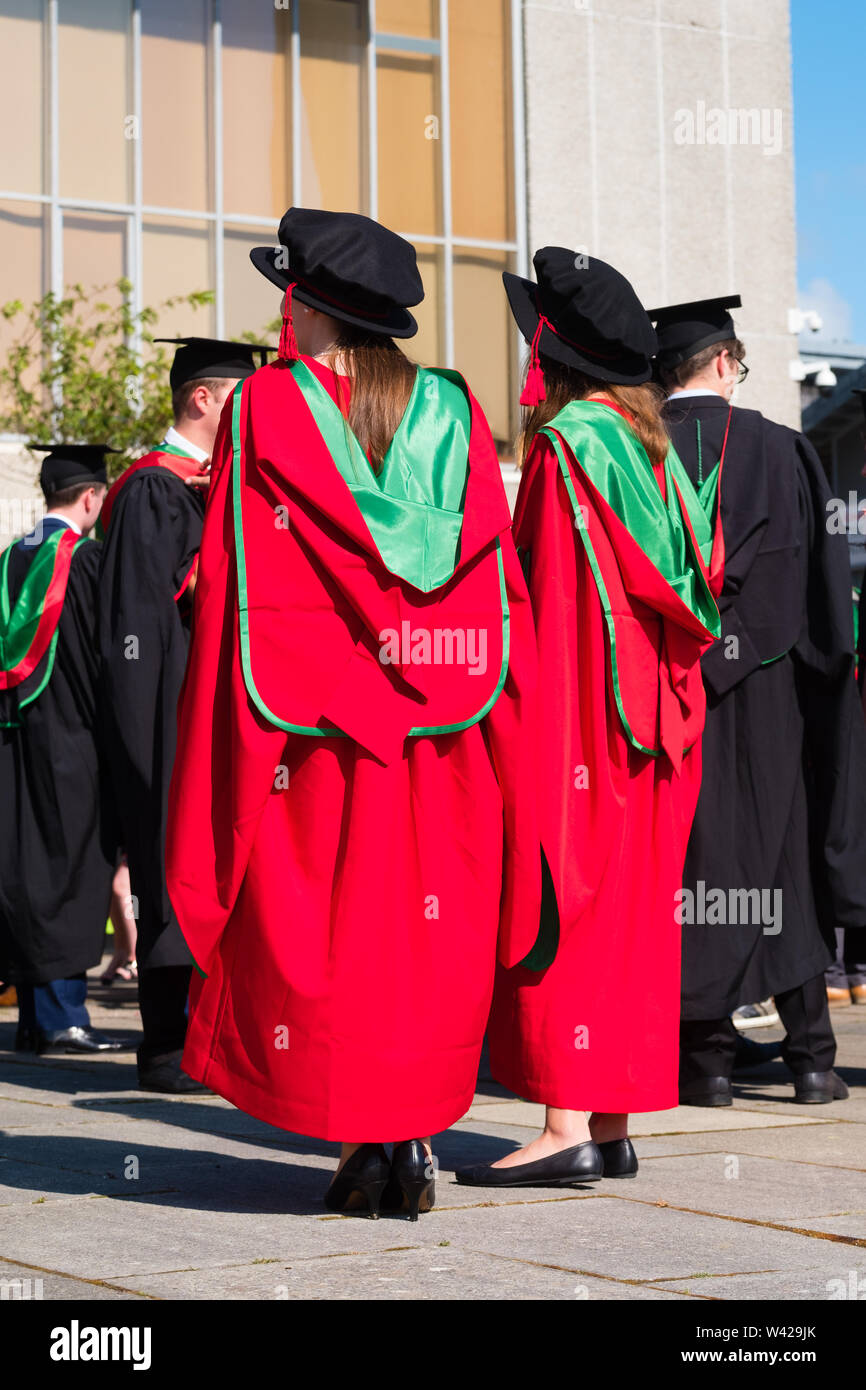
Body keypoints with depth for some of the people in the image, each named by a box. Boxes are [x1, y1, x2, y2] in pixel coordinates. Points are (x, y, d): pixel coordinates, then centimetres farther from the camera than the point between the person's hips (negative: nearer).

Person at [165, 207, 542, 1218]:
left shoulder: (263, 408, -2)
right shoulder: (454, 413, 6)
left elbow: (233, 580, -4)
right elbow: (498, 579, 6)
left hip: (308, 724, -3)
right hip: (439, 735, 3)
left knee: (321, 923, 4)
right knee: (424, 924, 8)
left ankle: (361, 1149, 2)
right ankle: (414, 1142, 8)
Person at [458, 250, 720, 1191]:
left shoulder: (563, 448, -11)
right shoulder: (651, 446, 12)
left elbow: (549, 600, -15)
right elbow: (693, 585, 14)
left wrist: (526, 729, -14)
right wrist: (661, 698, 18)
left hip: (577, 718, -8)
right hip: (650, 723, 8)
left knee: (561, 905, -6)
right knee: (626, 910, 9)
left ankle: (568, 1125, -8)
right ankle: (612, 1123, 12)